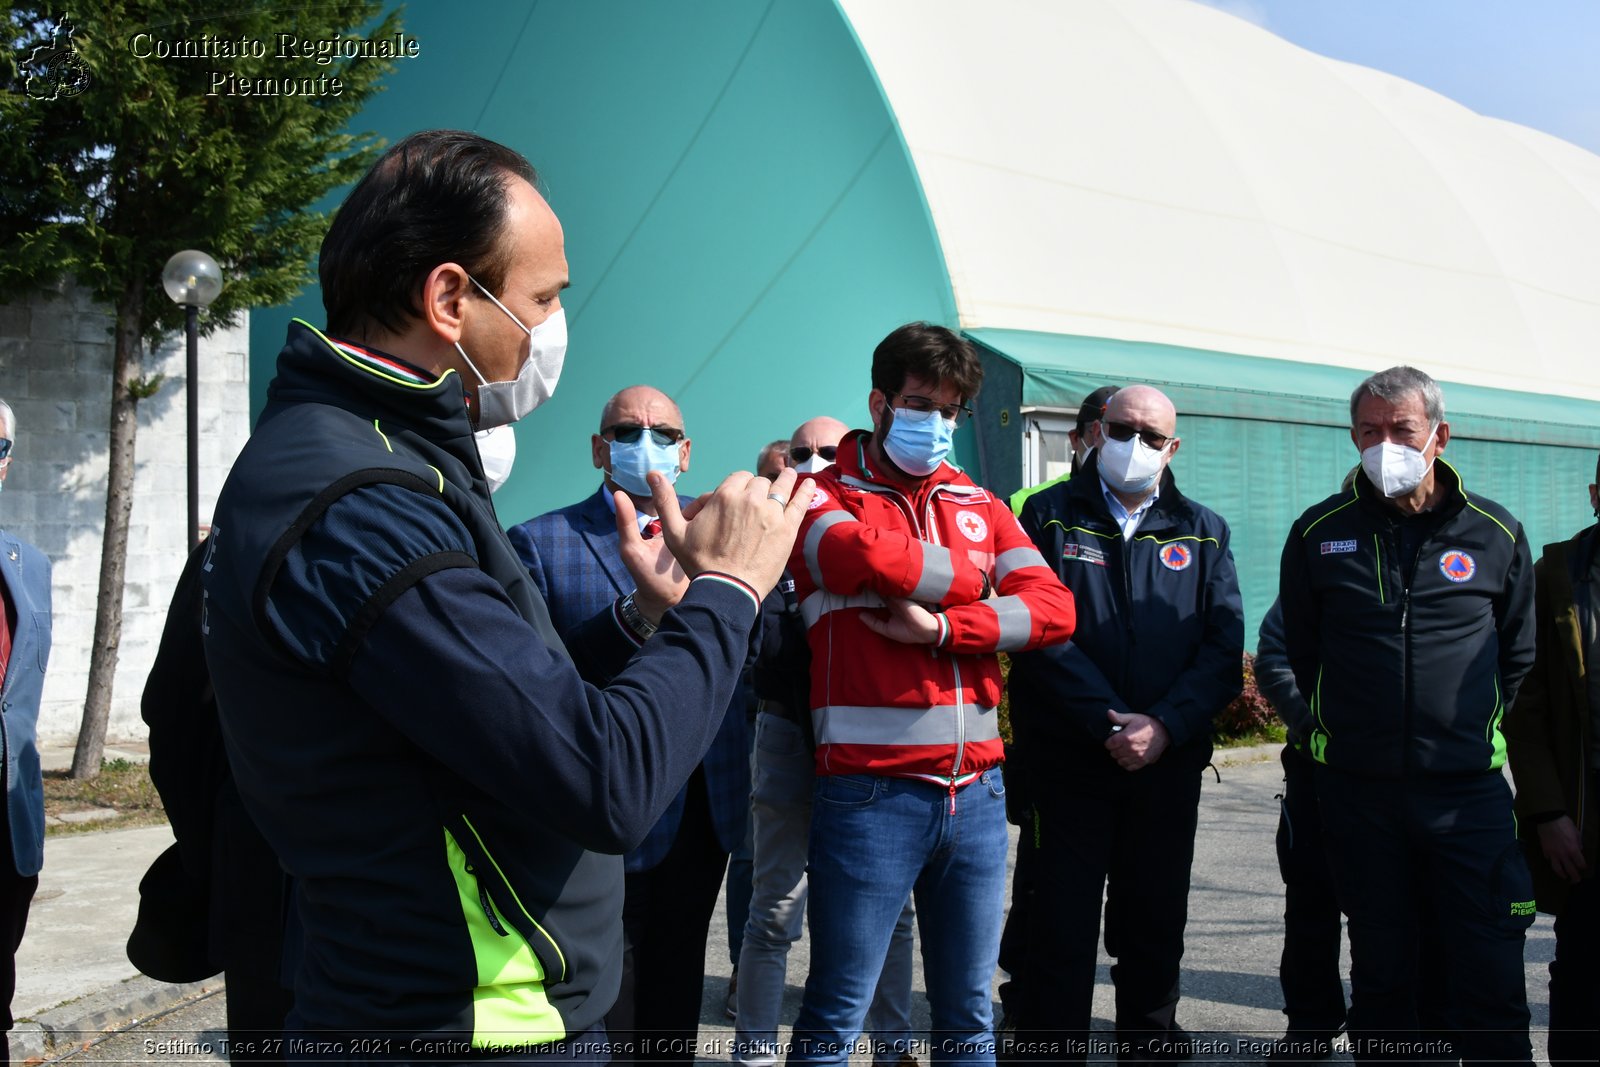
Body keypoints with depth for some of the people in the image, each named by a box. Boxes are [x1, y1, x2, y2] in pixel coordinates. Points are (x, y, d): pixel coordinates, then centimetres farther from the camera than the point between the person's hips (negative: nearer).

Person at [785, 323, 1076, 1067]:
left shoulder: (979, 506, 16)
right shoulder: (824, 497, 3)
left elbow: (1054, 608, 1)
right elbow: (866, 556, -20)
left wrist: (942, 627, -13)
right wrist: (971, 579, -4)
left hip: (976, 788, 5)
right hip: (869, 789, -5)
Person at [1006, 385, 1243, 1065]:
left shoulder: (1202, 532, 10)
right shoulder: (1050, 516, 3)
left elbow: (1224, 648, 1)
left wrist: (1163, 726, -14)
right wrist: (1109, 724, -17)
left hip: (1169, 765, 3)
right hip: (1067, 764, -3)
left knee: (1155, 932, 11)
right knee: (1062, 931, -1)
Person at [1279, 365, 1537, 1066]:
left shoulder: (1495, 533, 2)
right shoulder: (1320, 533, 4)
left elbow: (1519, 656, 13)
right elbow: (1299, 651, 14)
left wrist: (1473, 730, 10)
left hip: (1469, 790, -1)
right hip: (1358, 790, 1)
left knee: (1491, 980, -3)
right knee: (1380, 974, 11)